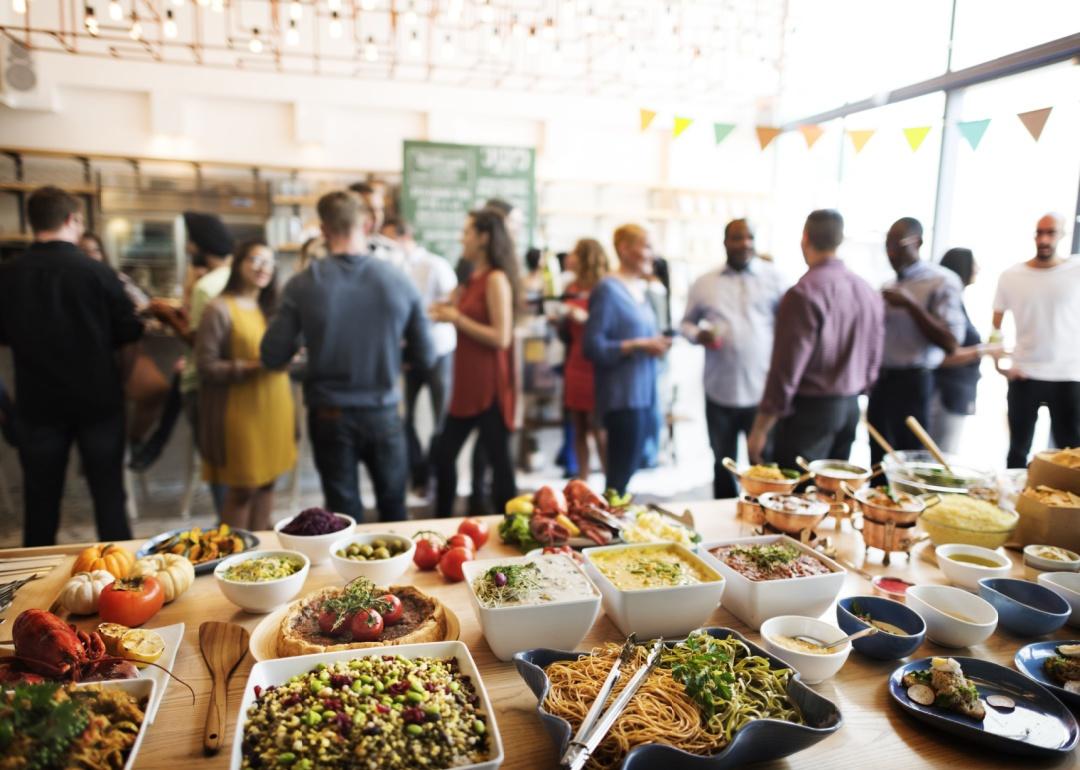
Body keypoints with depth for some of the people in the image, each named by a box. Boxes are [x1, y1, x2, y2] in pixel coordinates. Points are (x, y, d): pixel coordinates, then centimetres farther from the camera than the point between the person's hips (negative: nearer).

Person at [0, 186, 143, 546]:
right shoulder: (98, 273, -13)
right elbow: (127, 341, -7)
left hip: (38, 403, 2)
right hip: (98, 400, -1)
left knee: (40, 501, 14)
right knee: (108, 494, 11)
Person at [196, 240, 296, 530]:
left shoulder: (270, 308, 14)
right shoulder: (220, 309, -8)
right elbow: (206, 366, -12)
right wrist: (253, 367, -20)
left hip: (275, 407, 7)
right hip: (242, 412, -6)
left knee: (267, 482, 12)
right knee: (242, 489, 1)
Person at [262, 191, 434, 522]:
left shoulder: (303, 285, -12)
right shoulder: (400, 282, -10)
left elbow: (272, 357, -7)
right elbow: (424, 358, -3)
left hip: (330, 417, -1)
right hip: (383, 414, 1)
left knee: (345, 516, 14)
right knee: (393, 510, 20)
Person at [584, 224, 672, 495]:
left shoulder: (641, 289, 15)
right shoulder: (608, 290, -11)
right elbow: (594, 347, -16)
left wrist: (656, 344, 3)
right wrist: (640, 345, -18)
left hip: (644, 394, 9)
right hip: (622, 398, -8)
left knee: (629, 470, 14)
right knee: (620, 476, -5)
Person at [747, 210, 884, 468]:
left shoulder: (804, 294, -17)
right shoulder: (869, 292, 6)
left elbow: (786, 370, -18)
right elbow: (873, 361, 12)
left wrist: (759, 429, -12)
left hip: (810, 409, -7)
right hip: (850, 408, 8)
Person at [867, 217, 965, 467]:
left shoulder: (943, 282, -7)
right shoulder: (889, 285, 15)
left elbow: (950, 343, -15)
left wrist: (911, 305, -20)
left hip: (912, 383, -7)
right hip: (881, 381, 7)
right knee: (879, 463, 11)